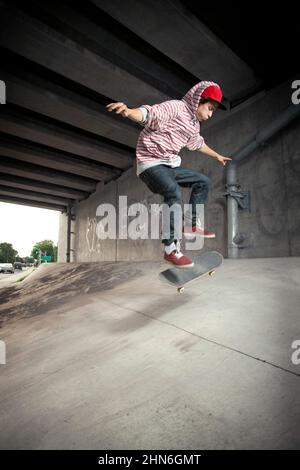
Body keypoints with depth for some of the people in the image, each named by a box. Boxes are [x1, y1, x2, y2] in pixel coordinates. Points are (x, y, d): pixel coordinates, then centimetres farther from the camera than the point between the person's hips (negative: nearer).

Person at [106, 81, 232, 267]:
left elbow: (198, 144, 36)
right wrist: (129, 111, -49)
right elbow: (149, 114, -28)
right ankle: (171, 249, -29)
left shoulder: (194, 124, 17)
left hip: (171, 165, 10)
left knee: (204, 181, 12)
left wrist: (217, 156, 48)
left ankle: (191, 224, 13)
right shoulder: (175, 107, -11)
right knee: (174, 193, -34)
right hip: (151, 164, -10)